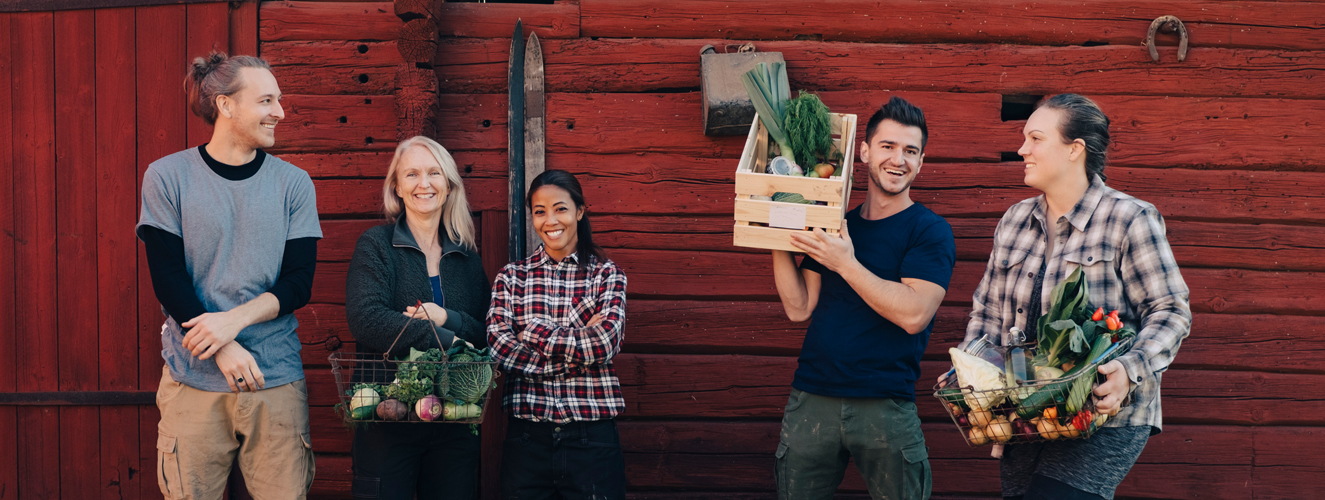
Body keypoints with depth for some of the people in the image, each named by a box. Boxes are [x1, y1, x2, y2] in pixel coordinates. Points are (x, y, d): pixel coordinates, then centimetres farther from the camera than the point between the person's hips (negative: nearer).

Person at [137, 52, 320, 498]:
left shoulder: (293, 184, 6)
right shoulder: (167, 177, 1)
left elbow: (299, 284, 2)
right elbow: (168, 280, -4)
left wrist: (236, 318, -15)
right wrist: (224, 348, -13)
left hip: (277, 377, 1)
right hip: (193, 376, -1)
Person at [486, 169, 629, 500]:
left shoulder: (607, 275, 4)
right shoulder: (512, 276, 7)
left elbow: (605, 342, -12)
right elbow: (498, 345, -7)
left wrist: (533, 331, -9)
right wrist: (580, 343, -12)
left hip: (591, 436, -1)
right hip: (527, 435, 1)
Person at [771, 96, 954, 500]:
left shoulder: (930, 231, -2)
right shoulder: (835, 228, 13)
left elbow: (913, 314, -15)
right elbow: (799, 308, 8)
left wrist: (846, 264, -16)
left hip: (887, 409, -4)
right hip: (811, 402, 4)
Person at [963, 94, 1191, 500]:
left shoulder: (1129, 220, -5)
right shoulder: (1013, 222, 13)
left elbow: (1170, 312, -8)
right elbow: (989, 311, 19)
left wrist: (1131, 369, -24)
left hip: (1106, 421, -6)